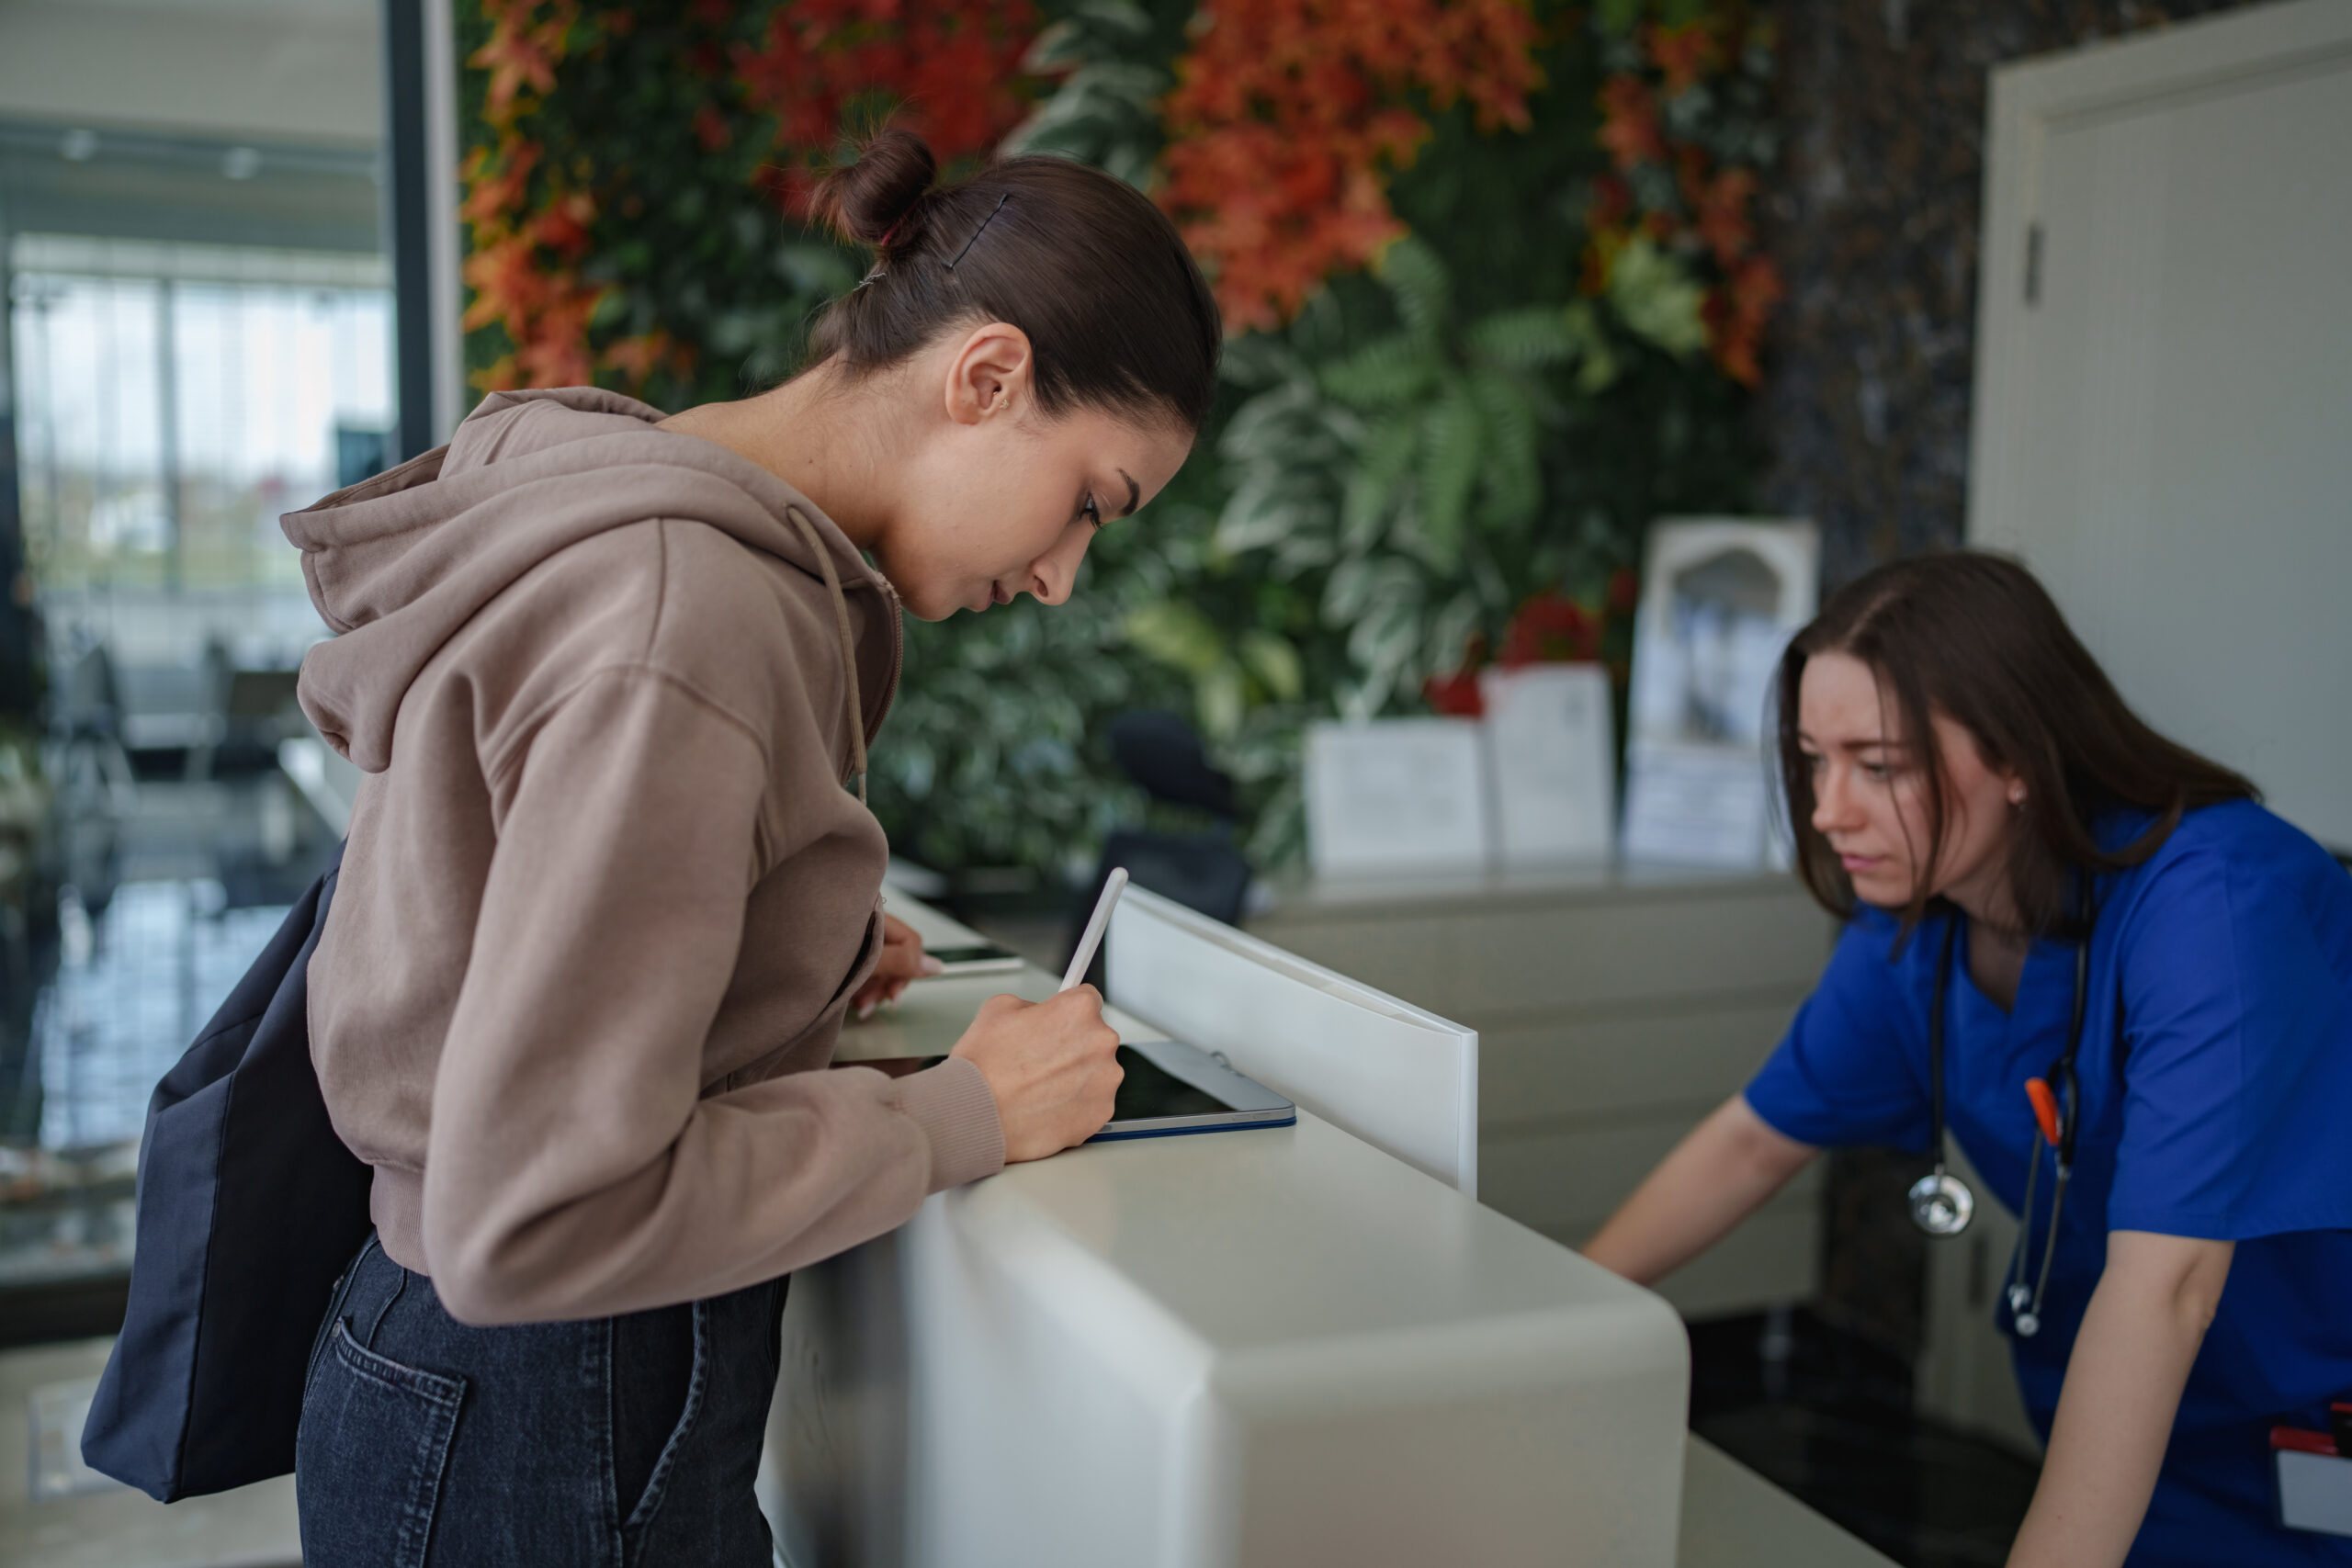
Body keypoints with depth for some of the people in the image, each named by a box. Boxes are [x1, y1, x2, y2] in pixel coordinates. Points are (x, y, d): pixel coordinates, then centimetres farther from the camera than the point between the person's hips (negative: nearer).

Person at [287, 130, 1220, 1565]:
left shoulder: (639, 509, 4)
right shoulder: (691, 613, -26)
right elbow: (533, 1220, -28)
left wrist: (807, 962, 6)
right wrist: (967, 1116, -19)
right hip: (556, 1450, -9)